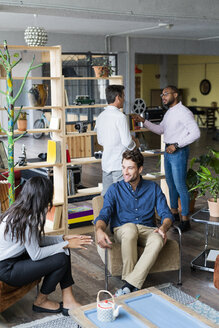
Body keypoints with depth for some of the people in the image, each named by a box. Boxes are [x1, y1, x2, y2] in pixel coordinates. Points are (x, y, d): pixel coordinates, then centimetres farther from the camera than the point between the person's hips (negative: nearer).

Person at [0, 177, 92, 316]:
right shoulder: (26, 219, -27)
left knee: (63, 250, 0)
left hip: (16, 257, 10)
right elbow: (36, 255, -22)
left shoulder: (20, 211, 2)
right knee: (61, 259, -16)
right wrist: (66, 245, -14)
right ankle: (41, 302, 6)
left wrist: (64, 238, 1)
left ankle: (68, 302, 1)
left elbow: (36, 240, 10)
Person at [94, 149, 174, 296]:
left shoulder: (153, 188, 9)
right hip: (123, 230, -1)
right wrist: (99, 230, -30)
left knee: (158, 240, -35)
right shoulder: (115, 189, 5)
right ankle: (129, 277, -32)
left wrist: (164, 227, -22)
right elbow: (104, 215, -5)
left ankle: (130, 285, -37)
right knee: (130, 228, -38)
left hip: (147, 230, 1)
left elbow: (166, 213, 3)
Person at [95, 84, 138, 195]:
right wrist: (134, 145, 4)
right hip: (119, 164, -7)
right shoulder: (120, 116, -15)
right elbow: (127, 142, -16)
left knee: (105, 194, 12)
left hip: (106, 162, 7)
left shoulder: (100, 117, 8)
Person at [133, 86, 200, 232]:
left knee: (180, 186, -5)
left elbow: (195, 133, -21)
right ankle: (174, 212, 32)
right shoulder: (169, 112, 14)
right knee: (171, 184, 17)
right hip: (168, 151, 9)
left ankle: (185, 220, 3)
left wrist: (176, 145, -22)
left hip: (179, 152, -9)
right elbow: (160, 129, 23)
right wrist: (143, 121, 13)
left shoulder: (183, 112, -15)